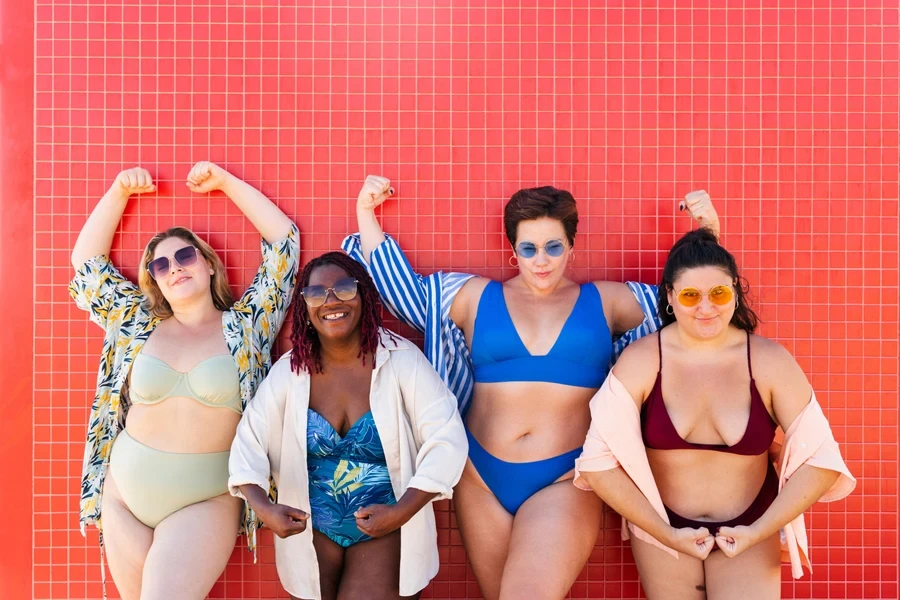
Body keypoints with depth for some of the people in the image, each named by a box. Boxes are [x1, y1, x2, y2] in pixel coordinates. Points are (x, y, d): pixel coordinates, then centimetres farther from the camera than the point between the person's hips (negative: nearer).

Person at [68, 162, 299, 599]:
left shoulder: (245, 325, 0)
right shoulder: (138, 326, 9)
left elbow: (283, 241, -1)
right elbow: (86, 263, 14)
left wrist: (225, 181, 4)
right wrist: (119, 191, 10)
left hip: (207, 499, -3)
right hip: (125, 490, 4)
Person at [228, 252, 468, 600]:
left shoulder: (402, 359, -12)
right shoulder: (290, 369, -3)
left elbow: (446, 440, -15)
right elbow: (249, 443, -2)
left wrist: (403, 511, -23)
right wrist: (263, 507, -19)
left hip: (386, 531, -2)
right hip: (311, 533, 3)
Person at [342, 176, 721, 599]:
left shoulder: (606, 301, 8)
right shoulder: (475, 297, 9)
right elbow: (404, 292, 13)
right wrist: (366, 216, 10)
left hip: (565, 481, -2)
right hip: (482, 479, 2)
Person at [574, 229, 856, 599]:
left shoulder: (769, 360, -10)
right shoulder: (641, 360, -15)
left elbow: (819, 459, -9)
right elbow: (600, 462, -19)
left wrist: (759, 531, -14)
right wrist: (667, 534, -17)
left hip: (751, 531, 1)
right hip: (662, 527, 0)